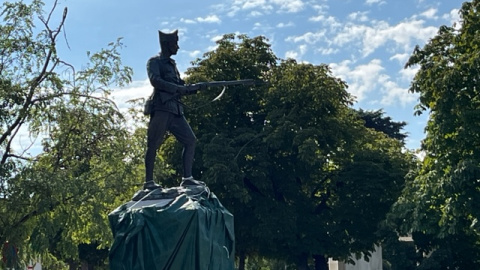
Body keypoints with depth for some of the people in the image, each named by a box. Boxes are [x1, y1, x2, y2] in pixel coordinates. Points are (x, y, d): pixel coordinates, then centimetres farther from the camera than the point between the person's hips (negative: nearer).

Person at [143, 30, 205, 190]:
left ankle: (187, 178, -2)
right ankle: (148, 181, -2)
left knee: (190, 140, -1)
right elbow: (155, 81, -15)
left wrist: (193, 88, 8)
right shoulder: (154, 62, 3)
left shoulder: (172, 64, 26)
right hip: (161, 109, -8)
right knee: (153, 145, -6)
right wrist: (179, 88, -16)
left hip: (176, 110, 8)